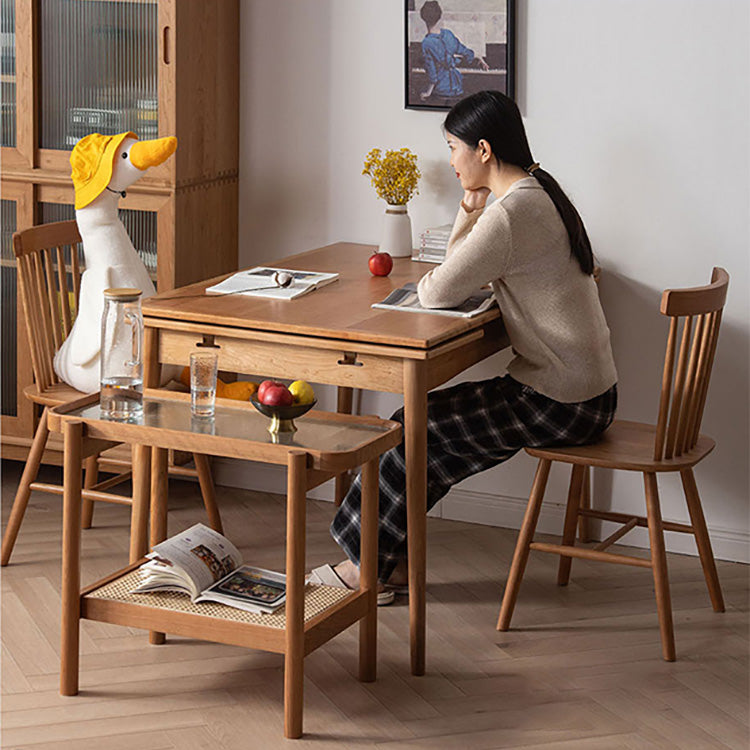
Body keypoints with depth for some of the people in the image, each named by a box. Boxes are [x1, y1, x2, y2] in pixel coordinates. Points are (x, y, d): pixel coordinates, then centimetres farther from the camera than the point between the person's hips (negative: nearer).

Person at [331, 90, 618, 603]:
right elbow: (468, 277, 18)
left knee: (419, 429, -1)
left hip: (559, 404, -10)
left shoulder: (511, 213, -21)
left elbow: (437, 292, -20)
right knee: (435, 427, 10)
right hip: (587, 392, 10)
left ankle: (375, 561, 13)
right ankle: (392, 559, 14)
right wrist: (470, 211, 3)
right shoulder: (537, 193, 12)